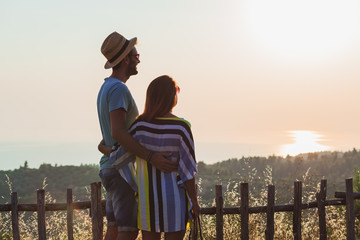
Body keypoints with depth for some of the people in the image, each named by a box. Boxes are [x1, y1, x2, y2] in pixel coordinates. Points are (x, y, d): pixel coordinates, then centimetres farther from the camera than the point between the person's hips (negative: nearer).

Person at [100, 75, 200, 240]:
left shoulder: (141, 125, -7)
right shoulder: (181, 127, -14)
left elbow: (120, 155, -2)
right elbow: (187, 168, -13)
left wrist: (104, 149, 20)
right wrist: (194, 201, -4)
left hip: (147, 197, 3)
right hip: (174, 196, -3)